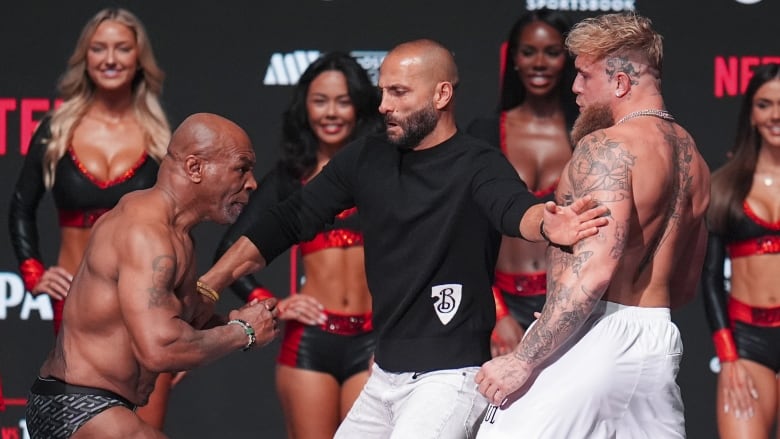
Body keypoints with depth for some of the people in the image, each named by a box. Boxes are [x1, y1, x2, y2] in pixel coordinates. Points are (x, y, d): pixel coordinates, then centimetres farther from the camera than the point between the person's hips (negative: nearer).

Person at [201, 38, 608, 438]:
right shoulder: (366, 158, 7)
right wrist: (201, 289, 3)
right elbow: (289, 220, 10)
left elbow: (514, 207, -31)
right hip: (385, 374, 7)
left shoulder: (478, 165, -10)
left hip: (448, 376, -7)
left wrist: (547, 224, -56)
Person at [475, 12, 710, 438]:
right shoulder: (691, 157, 15)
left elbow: (594, 270, -23)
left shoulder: (607, 147, -12)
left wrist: (523, 360, -22)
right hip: (659, 340, 8)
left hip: (594, 338, -8)